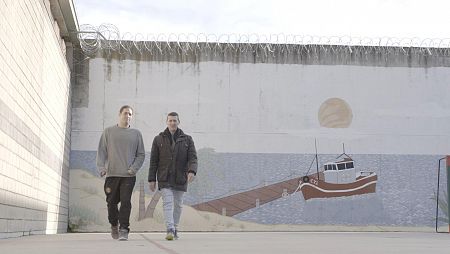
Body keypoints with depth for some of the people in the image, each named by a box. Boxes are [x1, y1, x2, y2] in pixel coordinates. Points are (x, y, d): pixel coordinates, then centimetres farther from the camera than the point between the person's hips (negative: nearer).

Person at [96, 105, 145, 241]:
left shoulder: (136, 134, 10)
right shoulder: (108, 132, 9)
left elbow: (141, 154, 9)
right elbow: (101, 152, 7)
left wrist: (133, 168, -6)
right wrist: (101, 168, -7)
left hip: (129, 175, -1)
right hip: (111, 174, 1)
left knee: (126, 202, -9)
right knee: (112, 202, 6)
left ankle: (124, 229, -7)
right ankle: (114, 225, 27)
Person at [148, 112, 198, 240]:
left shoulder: (187, 139, 7)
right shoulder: (159, 139, 7)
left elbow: (193, 158, -2)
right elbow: (153, 161, 6)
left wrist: (192, 171, -22)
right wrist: (152, 179, 0)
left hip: (180, 179, 1)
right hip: (165, 179, -1)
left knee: (178, 205, 8)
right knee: (167, 203, -13)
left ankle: (175, 229, 22)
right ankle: (170, 230, -21)